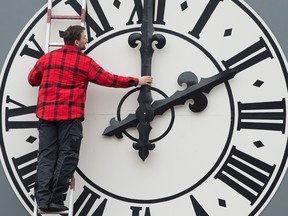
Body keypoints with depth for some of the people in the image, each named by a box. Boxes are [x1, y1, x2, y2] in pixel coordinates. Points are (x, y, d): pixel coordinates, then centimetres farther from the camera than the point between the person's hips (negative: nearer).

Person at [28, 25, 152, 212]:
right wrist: (136, 81, 14)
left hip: (46, 114, 4)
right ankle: (56, 200, -3)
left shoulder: (47, 58, 11)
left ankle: (43, 198, -3)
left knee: (47, 155, 4)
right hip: (70, 115, -4)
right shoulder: (85, 62, 1)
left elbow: (32, 79, 23)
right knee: (67, 156, 0)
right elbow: (109, 79, 5)